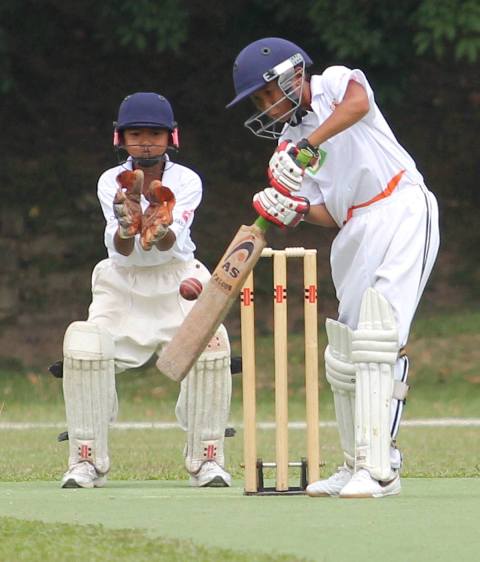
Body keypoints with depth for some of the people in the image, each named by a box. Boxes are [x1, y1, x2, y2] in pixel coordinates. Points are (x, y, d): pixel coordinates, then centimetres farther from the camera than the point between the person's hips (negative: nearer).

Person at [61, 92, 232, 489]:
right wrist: (127, 227, -46)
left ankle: (207, 460, -15)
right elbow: (120, 250, -22)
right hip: (122, 287, 1)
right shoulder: (111, 183, -7)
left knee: (211, 342, -27)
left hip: (177, 284, 0)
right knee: (84, 345, -25)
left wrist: (159, 230, -50)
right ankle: (87, 462, -14)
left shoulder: (186, 181, -9)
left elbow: (171, 243, -26)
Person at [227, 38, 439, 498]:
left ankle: (378, 469, -24)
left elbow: (358, 103, -26)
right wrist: (295, 211, -12)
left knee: (376, 339, -19)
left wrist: (309, 144, -29)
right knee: (343, 353, 9)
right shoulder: (287, 146, 16)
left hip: (401, 209, -8)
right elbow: (328, 214, 8)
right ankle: (356, 464, 21)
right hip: (355, 233, 8)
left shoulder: (334, 83, 1)